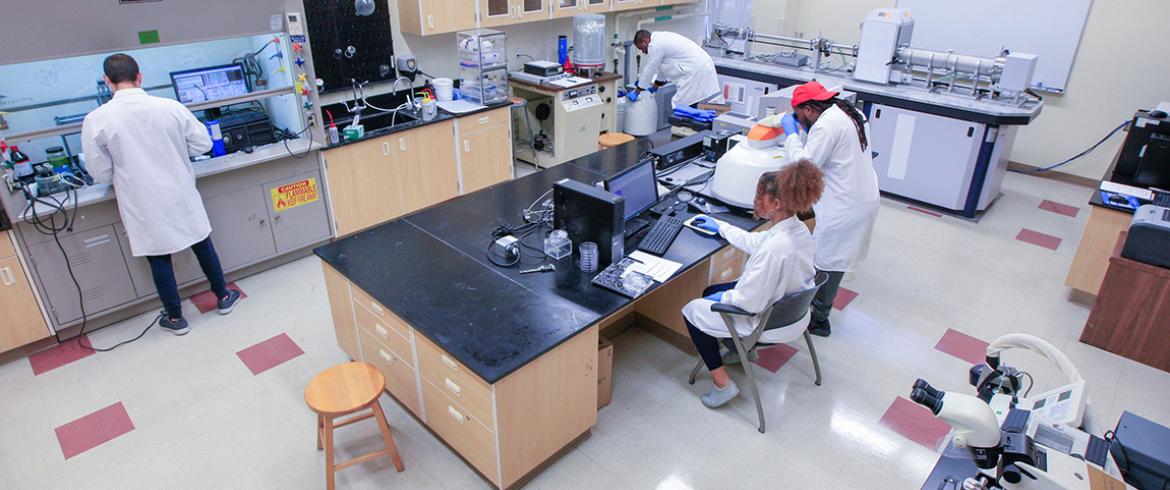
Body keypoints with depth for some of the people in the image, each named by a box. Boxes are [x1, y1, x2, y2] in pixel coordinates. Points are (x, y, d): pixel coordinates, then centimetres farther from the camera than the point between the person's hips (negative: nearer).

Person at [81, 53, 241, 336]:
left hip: (144, 207, -1)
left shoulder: (96, 120, -12)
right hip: (182, 198, 1)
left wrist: (127, 171, 15)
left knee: (159, 259, 13)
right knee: (202, 246, 19)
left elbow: (101, 174, -6)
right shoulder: (171, 107, -10)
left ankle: (175, 318, 27)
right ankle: (223, 298, 34)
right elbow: (203, 144, 0)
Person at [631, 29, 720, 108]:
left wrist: (636, 92, 9)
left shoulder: (654, 45, -8)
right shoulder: (662, 38, 22)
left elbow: (649, 70, -2)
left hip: (696, 73, -10)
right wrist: (655, 87, 39)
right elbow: (662, 68, 31)